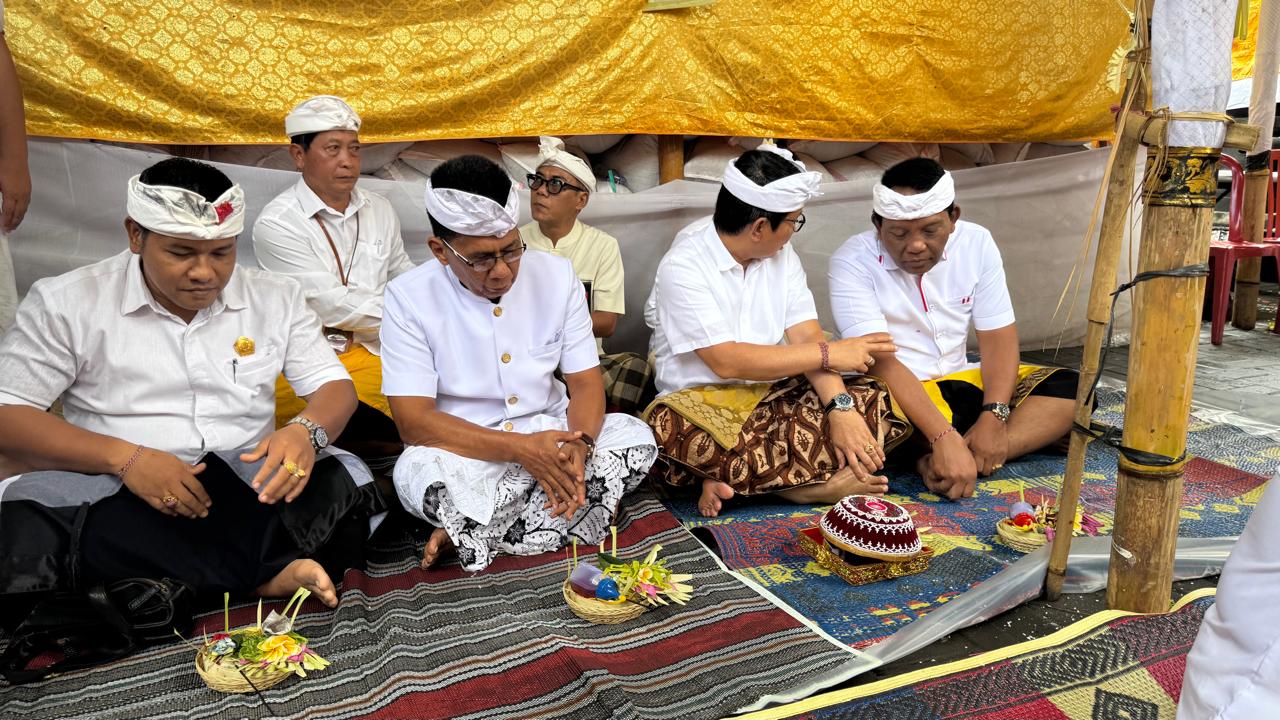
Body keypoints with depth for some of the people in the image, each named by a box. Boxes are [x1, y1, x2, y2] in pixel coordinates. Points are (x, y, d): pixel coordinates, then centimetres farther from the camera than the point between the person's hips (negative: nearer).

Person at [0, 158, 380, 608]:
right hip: (115, 494, 0)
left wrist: (307, 430, -21)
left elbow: (336, 388, 4)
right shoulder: (65, 303, 1)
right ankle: (271, 573, -29)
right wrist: (122, 457, -20)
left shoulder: (275, 298, 7)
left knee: (347, 480, -26)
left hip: (249, 490, 0)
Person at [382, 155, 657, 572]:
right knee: (417, 472, -34)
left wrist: (579, 444, -26)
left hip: (551, 436, 4)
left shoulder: (556, 275, -3)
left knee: (636, 438, -20)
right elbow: (413, 420, -18)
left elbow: (586, 382, -2)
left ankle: (472, 533, -16)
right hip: (468, 452, -4)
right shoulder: (409, 298, -12)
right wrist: (520, 448, -30)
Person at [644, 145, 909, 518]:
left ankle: (735, 478, -23)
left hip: (774, 396, 6)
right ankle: (821, 483, -23)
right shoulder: (683, 266, -14)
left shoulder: (781, 254, 5)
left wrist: (841, 409, -21)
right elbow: (726, 361, -21)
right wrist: (828, 354, -17)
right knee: (675, 432, -39)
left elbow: (806, 338, -4)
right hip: (703, 402, -5)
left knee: (874, 404, -15)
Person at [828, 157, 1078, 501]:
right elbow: (880, 360, -25)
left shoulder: (977, 243, -1)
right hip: (893, 391, -5)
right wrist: (944, 438, -36)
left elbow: (998, 338, -3)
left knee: (1069, 387, -12)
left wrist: (993, 418, -20)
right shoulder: (853, 262, -16)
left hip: (961, 382, 6)